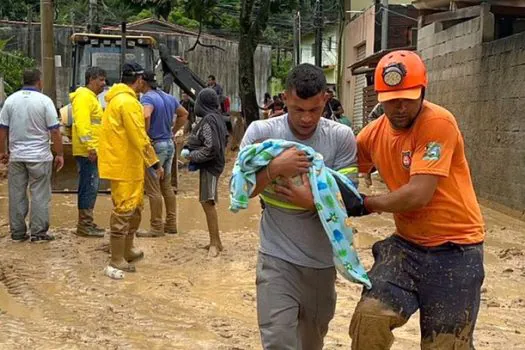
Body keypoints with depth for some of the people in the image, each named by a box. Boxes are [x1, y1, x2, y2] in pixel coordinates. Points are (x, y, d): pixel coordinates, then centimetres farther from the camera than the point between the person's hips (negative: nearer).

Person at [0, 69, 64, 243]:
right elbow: (55, 131, -9)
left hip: (16, 156, 4)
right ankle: (38, 232, 5)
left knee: (17, 194, 10)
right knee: (39, 195, 4)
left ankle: (17, 232, 15)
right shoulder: (44, 101, -8)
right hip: (39, 156, -3)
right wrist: (59, 154, -1)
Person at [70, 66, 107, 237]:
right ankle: (84, 225, -4)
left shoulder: (91, 97, 21)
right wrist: (90, 147, -27)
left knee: (91, 187, 13)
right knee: (89, 187, -8)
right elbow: (82, 123, -23)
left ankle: (86, 223, 19)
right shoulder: (84, 96, -12)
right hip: (87, 151, -10)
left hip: (91, 151, 10)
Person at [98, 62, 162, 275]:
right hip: (123, 166, -11)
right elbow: (140, 138, -21)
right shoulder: (128, 102, -18)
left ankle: (127, 251, 31)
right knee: (124, 210, -5)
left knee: (135, 207, 20)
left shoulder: (117, 99, 15)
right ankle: (117, 260, 2)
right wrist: (155, 163, -16)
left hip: (129, 164, 11)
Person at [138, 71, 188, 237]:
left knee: (153, 189, -1)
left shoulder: (148, 98, -15)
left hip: (155, 145, -8)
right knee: (167, 186, 16)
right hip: (169, 144, 8)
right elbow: (184, 114, 24)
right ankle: (171, 224, 21)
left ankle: (156, 228, 4)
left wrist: (144, 136, -21)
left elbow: (146, 116, -35)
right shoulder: (168, 97, 11)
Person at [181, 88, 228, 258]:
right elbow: (225, 139, 18)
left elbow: (211, 148, -24)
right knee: (208, 202, 14)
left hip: (209, 166, -10)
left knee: (208, 203, -7)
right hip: (214, 163, 10)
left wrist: (192, 156, -11)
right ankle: (215, 241, 21)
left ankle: (215, 243, -3)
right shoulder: (217, 117, 9)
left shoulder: (208, 120, -18)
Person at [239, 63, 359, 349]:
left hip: (322, 259, 2)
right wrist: (274, 168, -23)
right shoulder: (260, 132, -8)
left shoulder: (341, 137, -7)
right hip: (277, 257, -2)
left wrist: (313, 201, -26)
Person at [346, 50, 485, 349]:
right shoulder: (374, 134, 2)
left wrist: (366, 204, -11)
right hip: (407, 244, 5)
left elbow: (418, 194, -25)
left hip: (455, 249, -5)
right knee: (369, 317, -14)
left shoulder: (438, 123, -19)